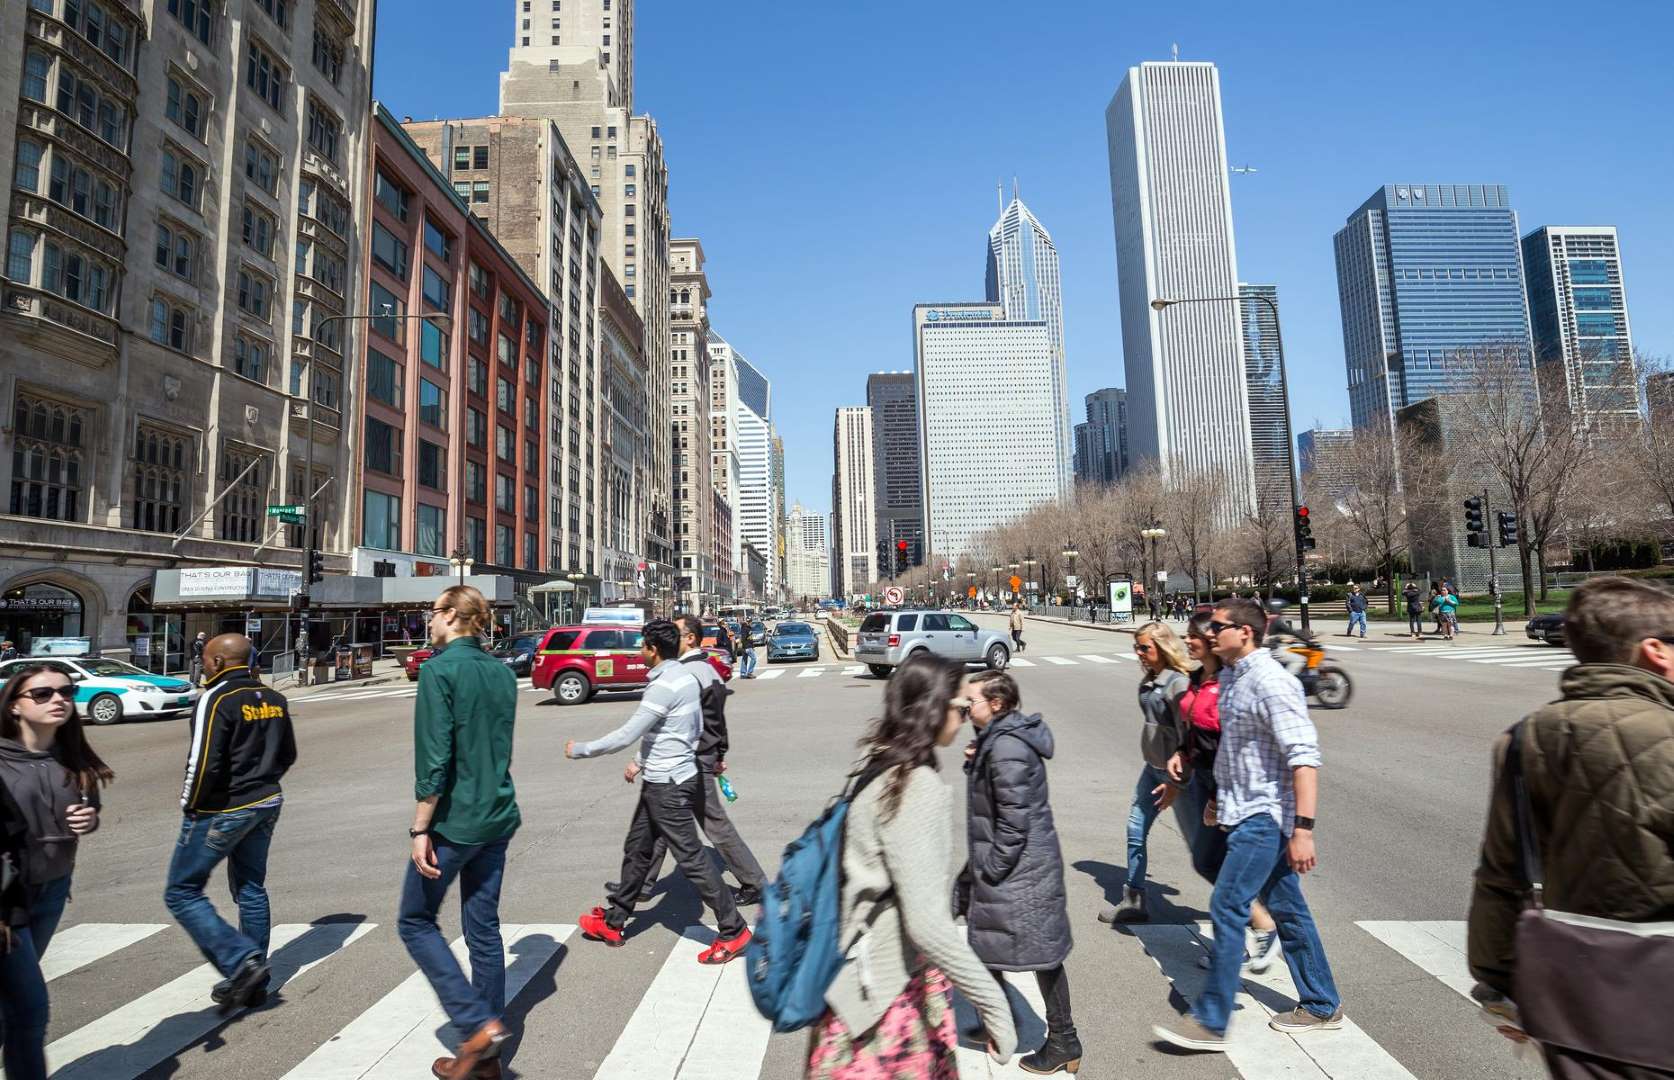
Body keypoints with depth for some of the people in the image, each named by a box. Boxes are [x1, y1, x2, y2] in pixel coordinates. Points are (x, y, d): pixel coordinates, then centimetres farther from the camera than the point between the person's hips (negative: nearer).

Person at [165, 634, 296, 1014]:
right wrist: (261, 785, 18)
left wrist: (190, 805, -8)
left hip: (221, 811, -8)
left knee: (182, 892, 5)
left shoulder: (217, 699, -17)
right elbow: (287, 754, 13)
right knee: (251, 889, 16)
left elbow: (205, 764, -22)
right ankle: (253, 982, 24)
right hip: (267, 805, 8)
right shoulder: (272, 699, 7)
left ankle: (241, 962, -6)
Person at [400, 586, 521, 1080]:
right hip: (498, 817, 7)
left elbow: (434, 757, -18)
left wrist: (420, 828, -14)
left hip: (454, 820, -7)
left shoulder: (439, 669, -15)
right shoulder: (502, 672, 6)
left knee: (416, 922, 13)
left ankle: (477, 1024, 3)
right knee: (484, 928, 14)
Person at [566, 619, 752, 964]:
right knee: (636, 849, 19)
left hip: (667, 786, -10)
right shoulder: (685, 676, 7)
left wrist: (580, 750, -8)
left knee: (691, 858, -3)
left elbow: (626, 735, -21)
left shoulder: (664, 686, -22)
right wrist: (642, 761, 21)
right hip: (664, 780, 10)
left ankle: (733, 930, 6)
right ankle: (613, 922, 33)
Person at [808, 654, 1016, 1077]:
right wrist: (993, 1003, -22)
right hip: (894, 990, -8)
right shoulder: (919, 788, -26)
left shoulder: (879, 764, 1)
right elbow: (926, 921, -30)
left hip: (870, 968, 8)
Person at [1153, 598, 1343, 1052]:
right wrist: (1219, 799, 26)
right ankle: (1321, 1006, 32)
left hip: (1264, 816, -9)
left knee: (1227, 908, -6)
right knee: (1286, 908, 18)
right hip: (1244, 812, 9)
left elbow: (1304, 757, -24)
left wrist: (1303, 828, -27)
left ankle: (1211, 1022, 4)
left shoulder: (1270, 682, -20)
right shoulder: (1231, 676, 9)